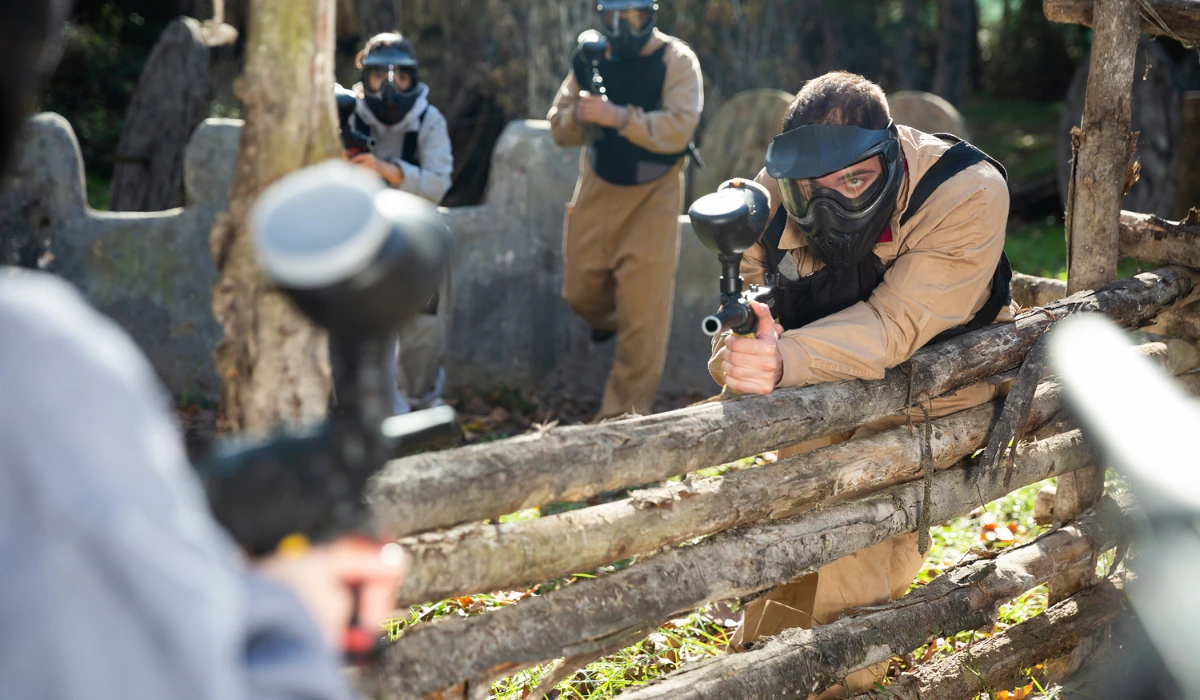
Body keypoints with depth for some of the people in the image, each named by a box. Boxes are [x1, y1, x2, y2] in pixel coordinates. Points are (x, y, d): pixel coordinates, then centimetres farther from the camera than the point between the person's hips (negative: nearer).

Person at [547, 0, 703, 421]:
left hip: (652, 197, -4)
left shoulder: (676, 62, -12)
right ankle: (606, 320, 49)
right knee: (580, 293, 13)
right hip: (596, 191, 4)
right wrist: (579, 114, -21)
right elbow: (559, 130, 1)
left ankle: (623, 417, 3)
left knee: (643, 320, -6)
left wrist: (615, 115, -34)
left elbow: (678, 129, -25)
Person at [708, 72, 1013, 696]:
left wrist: (787, 361, -56)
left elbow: (895, 327, -39)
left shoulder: (967, 193, -32)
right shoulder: (776, 193, -18)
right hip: (825, 389, 4)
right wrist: (737, 351, -44)